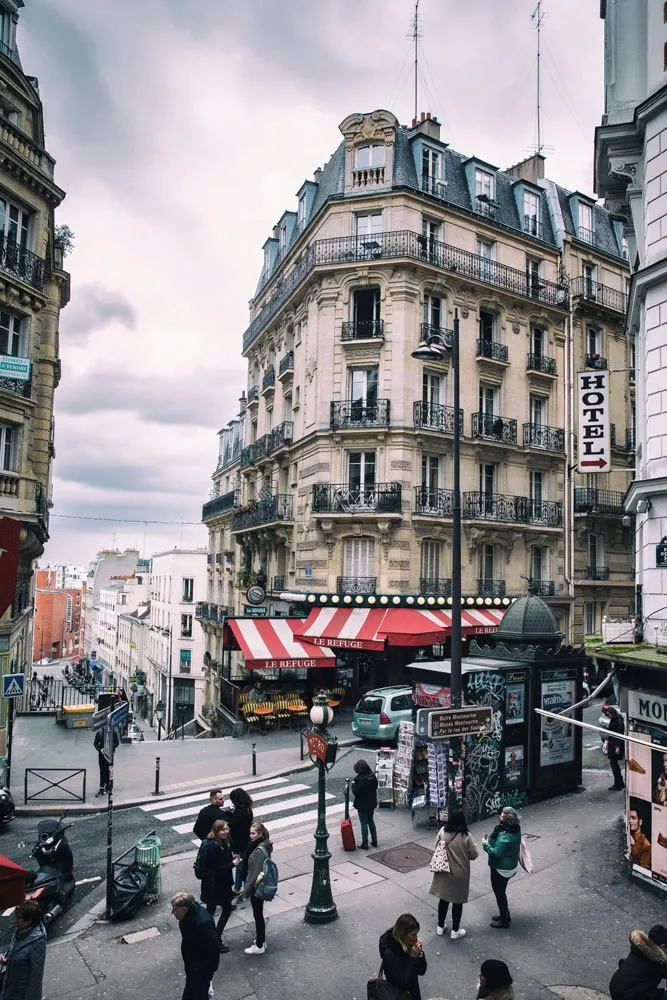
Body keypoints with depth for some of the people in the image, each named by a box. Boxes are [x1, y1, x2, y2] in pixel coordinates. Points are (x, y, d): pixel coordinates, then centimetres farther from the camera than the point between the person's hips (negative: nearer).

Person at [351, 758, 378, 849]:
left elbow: (355, 791, -22)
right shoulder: (373, 776, -6)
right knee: (371, 821, 20)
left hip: (362, 805, -6)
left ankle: (365, 843, 13)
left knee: (364, 823, 5)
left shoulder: (360, 779, -26)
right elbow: (375, 787, 6)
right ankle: (374, 841, 27)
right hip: (372, 803, 6)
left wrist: (353, 784, -6)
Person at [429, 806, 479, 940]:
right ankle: (455, 931, 27)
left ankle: (440, 927, 33)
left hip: (443, 872, 3)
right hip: (459, 874, -3)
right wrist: (469, 851, 8)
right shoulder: (465, 837, -22)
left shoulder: (442, 832, -12)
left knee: (443, 899, 20)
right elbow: (473, 855, -12)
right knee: (457, 902, 14)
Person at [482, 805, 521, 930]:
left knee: (499, 893, 12)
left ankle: (504, 921, 28)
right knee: (501, 892, 26)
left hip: (501, 870, -8)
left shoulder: (504, 836, -33)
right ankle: (505, 915, 42)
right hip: (511, 867, 8)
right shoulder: (516, 830, -5)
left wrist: (485, 845, -16)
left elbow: (496, 853, -30)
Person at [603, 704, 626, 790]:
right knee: (614, 763, 13)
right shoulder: (612, 720, 12)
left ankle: (618, 784, 0)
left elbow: (620, 735, -20)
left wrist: (618, 747, -22)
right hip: (612, 744, 9)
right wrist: (608, 741, 20)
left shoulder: (619, 721, -17)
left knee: (613, 763, -7)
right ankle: (621, 783, 22)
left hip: (617, 745, -9)